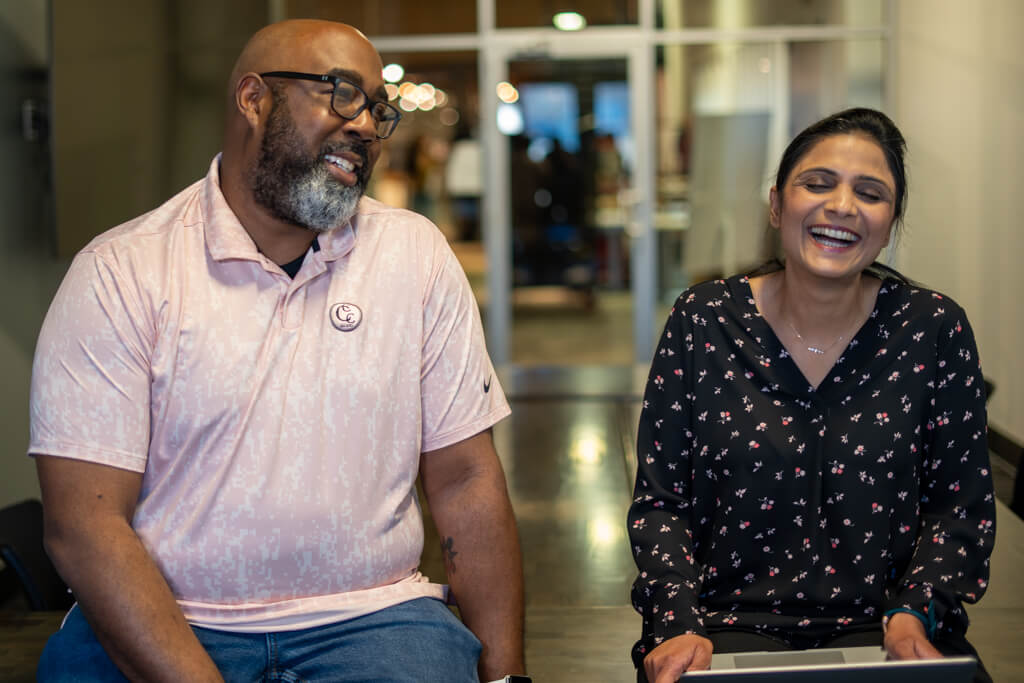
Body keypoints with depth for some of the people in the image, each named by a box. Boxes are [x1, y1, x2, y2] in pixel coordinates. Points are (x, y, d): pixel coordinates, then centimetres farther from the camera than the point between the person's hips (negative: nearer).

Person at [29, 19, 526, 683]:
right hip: (161, 626, -1)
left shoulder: (417, 254, 5)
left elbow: (466, 483, 5)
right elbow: (84, 523, -10)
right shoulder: (119, 273, -4)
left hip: (372, 618, 2)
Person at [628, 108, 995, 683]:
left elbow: (961, 507, 5)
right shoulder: (702, 321, 0)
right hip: (729, 627, -1)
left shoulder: (933, 328, 1)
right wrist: (680, 624, -12)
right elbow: (659, 500, 2)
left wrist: (913, 614, -10)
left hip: (878, 630, 2)